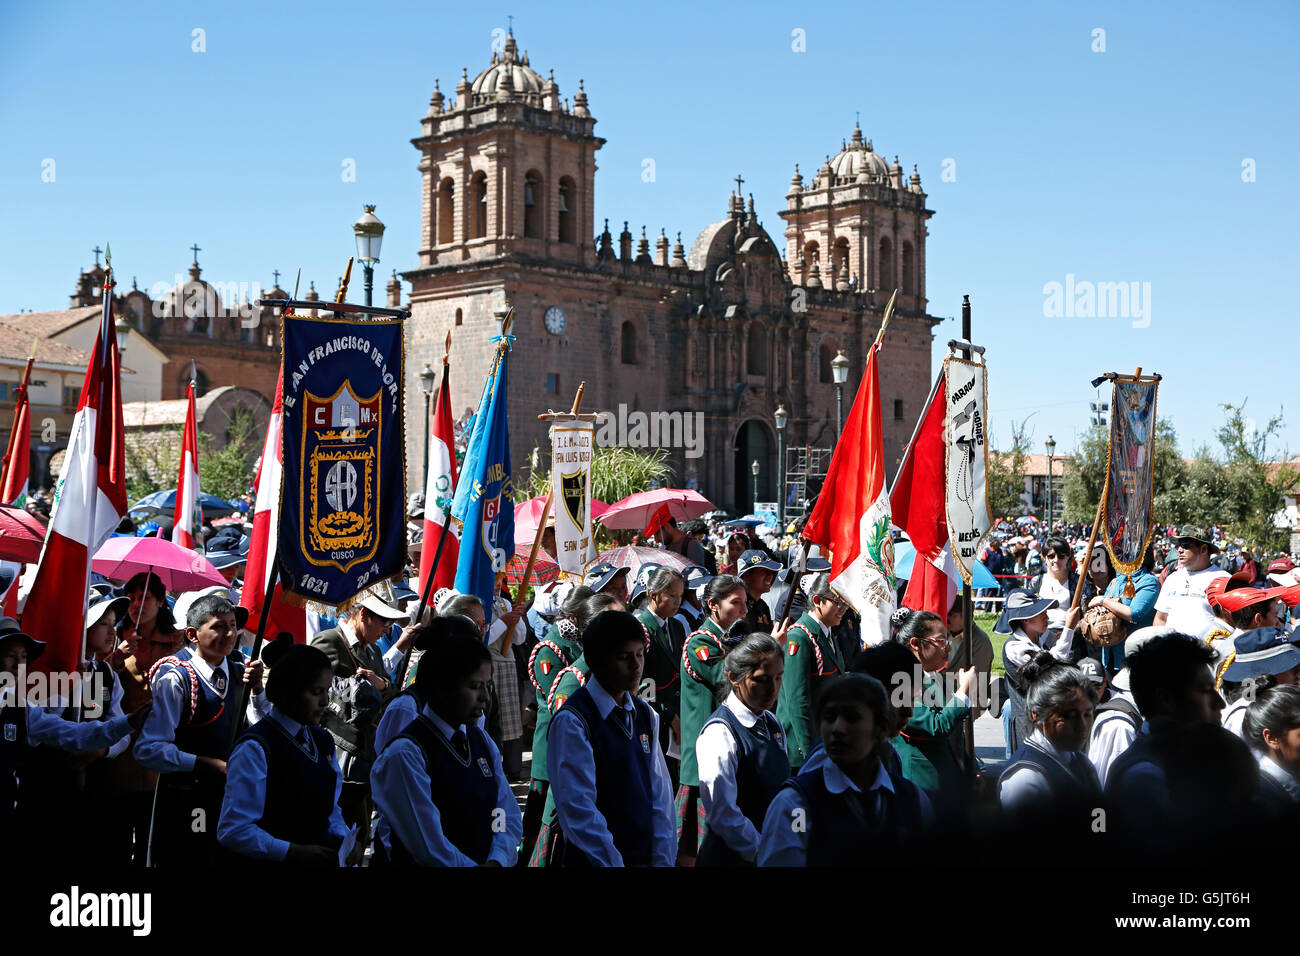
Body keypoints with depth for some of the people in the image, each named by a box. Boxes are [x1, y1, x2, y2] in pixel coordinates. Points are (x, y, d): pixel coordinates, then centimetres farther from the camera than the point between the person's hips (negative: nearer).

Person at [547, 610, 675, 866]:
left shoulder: (645, 715, 7)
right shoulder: (572, 721, -15)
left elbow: (660, 795, 4)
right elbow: (579, 809, -19)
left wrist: (663, 860, -3)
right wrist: (613, 863, -21)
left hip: (646, 857, 6)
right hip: (595, 860, -6)